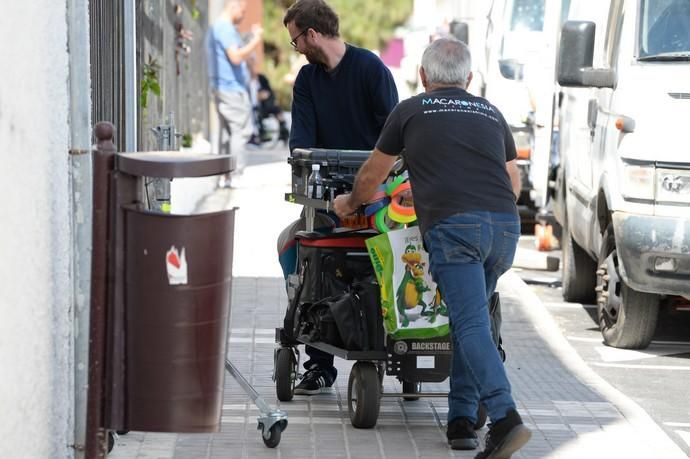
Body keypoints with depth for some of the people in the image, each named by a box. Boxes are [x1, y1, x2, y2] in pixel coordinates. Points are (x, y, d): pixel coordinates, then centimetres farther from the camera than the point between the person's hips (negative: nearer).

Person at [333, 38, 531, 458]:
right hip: (505, 225, 4)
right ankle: (461, 420, 12)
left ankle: (506, 418, -28)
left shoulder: (410, 111, 17)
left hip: (452, 225, -4)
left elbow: (371, 177, 29)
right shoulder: (492, 114, 26)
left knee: (472, 326, -13)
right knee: (469, 321, 17)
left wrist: (350, 203, 49)